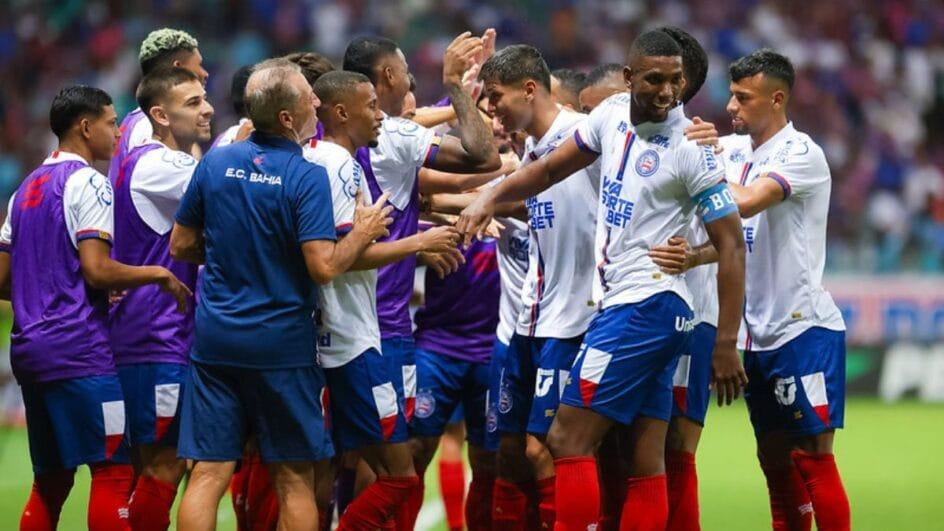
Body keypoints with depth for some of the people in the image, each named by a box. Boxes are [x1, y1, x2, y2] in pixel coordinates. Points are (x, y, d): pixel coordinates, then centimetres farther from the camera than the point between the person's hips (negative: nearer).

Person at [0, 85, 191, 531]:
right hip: (79, 351, -9)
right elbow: (97, 269, -18)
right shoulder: (88, 183, -9)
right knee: (113, 470, -8)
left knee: (51, 478, 12)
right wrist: (158, 275, -7)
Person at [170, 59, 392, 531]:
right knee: (295, 480, 6)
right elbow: (323, 267, -18)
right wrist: (363, 233, -2)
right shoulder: (306, 177, -12)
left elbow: (181, 246, 11)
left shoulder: (214, 163, 3)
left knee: (208, 475, 1)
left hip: (215, 338, 4)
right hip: (281, 344, -4)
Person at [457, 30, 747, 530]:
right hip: (620, 302, 7)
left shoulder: (690, 148, -13)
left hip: (646, 306, -7)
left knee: (567, 440, -10)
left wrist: (726, 344, -15)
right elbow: (550, 170, 21)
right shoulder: (613, 114, 8)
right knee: (646, 465, 5)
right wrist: (491, 198, 5)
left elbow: (731, 245, -12)